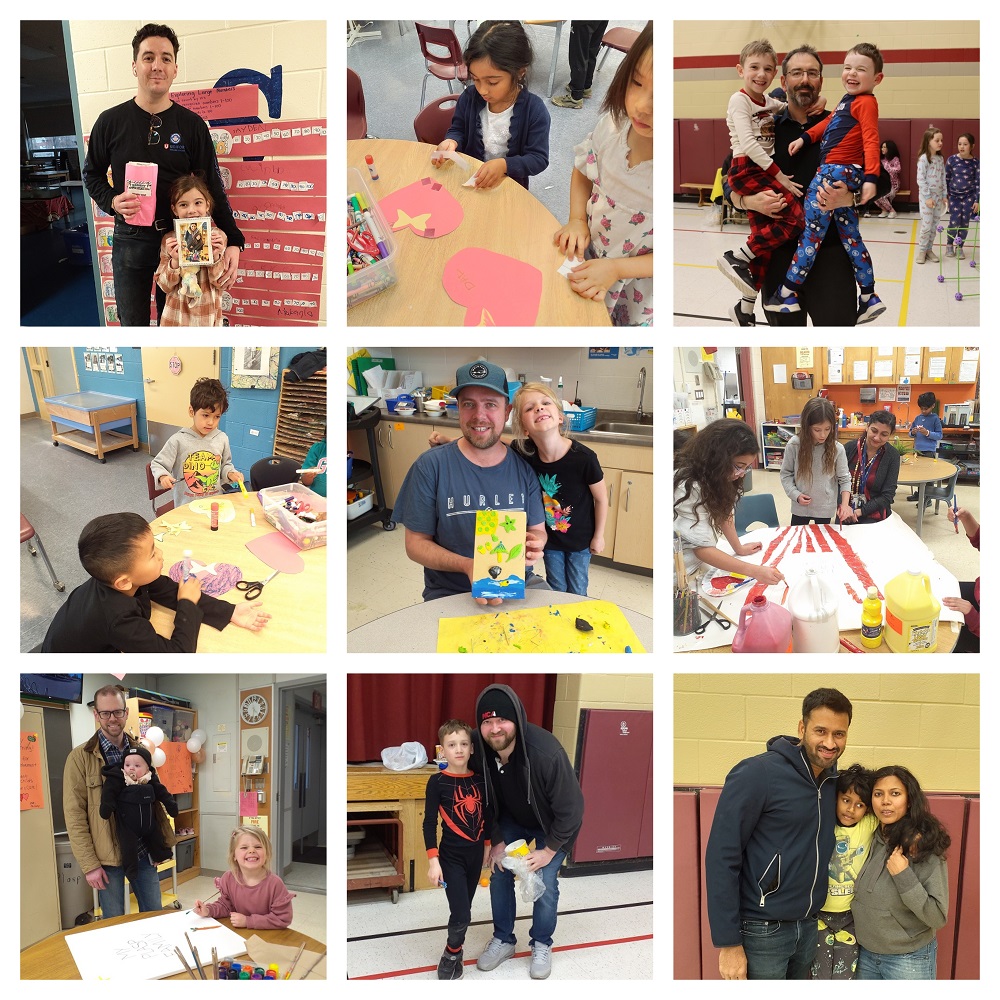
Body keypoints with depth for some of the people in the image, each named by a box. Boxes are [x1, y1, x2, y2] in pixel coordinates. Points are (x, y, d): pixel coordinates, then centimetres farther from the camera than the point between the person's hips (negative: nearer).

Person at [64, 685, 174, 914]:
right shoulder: (80, 757, -6)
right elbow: (74, 814, -9)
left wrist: (162, 842, 9)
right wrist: (89, 865, -12)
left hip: (143, 850, 4)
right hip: (107, 856, -4)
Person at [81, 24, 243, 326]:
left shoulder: (192, 125, -1)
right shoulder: (110, 122, 0)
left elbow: (213, 188, 0)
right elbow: (92, 175, 10)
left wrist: (233, 241, -10)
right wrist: (113, 202, -12)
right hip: (130, 240, 0)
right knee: (132, 323, 8)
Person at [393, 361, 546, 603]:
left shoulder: (524, 467, 3)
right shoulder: (430, 466, -6)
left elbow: (538, 529, 12)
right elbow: (416, 543, -4)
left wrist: (534, 544, -14)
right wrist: (467, 566, -21)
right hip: (449, 593, -4)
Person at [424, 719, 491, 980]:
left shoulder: (479, 779, -1)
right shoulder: (437, 781, -12)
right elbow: (429, 822, -11)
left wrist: (487, 846, 14)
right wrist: (433, 860, -15)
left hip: (475, 853, 4)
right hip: (451, 855, -4)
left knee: (464, 909, 12)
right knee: (460, 914, -9)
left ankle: (454, 950, 32)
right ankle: (453, 953, 17)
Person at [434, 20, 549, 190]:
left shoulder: (534, 110, -16)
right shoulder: (469, 97, -4)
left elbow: (539, 159, -13)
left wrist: (505, 165, -31)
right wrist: (451, 142, -12)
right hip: (469, 178, 2)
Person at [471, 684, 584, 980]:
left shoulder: (546, 753, -42)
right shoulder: (478, 749, -28)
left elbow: (571, 809, -27)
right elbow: (485, 801, -8)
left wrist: (548, 851, -19)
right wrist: (496, 842, -8)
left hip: (552, 824, -4)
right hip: (512, 819, 4)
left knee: (545, 882, -6)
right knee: (498, 873, 3)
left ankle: (542, 945, 19)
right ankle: (503, 940, 24)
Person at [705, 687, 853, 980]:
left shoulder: (833, 779, 3)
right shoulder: (756, 774, -16)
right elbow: (722, 858, -16)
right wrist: (727, 943, -17)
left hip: (811, 927, 6)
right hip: (761, 932, -6)